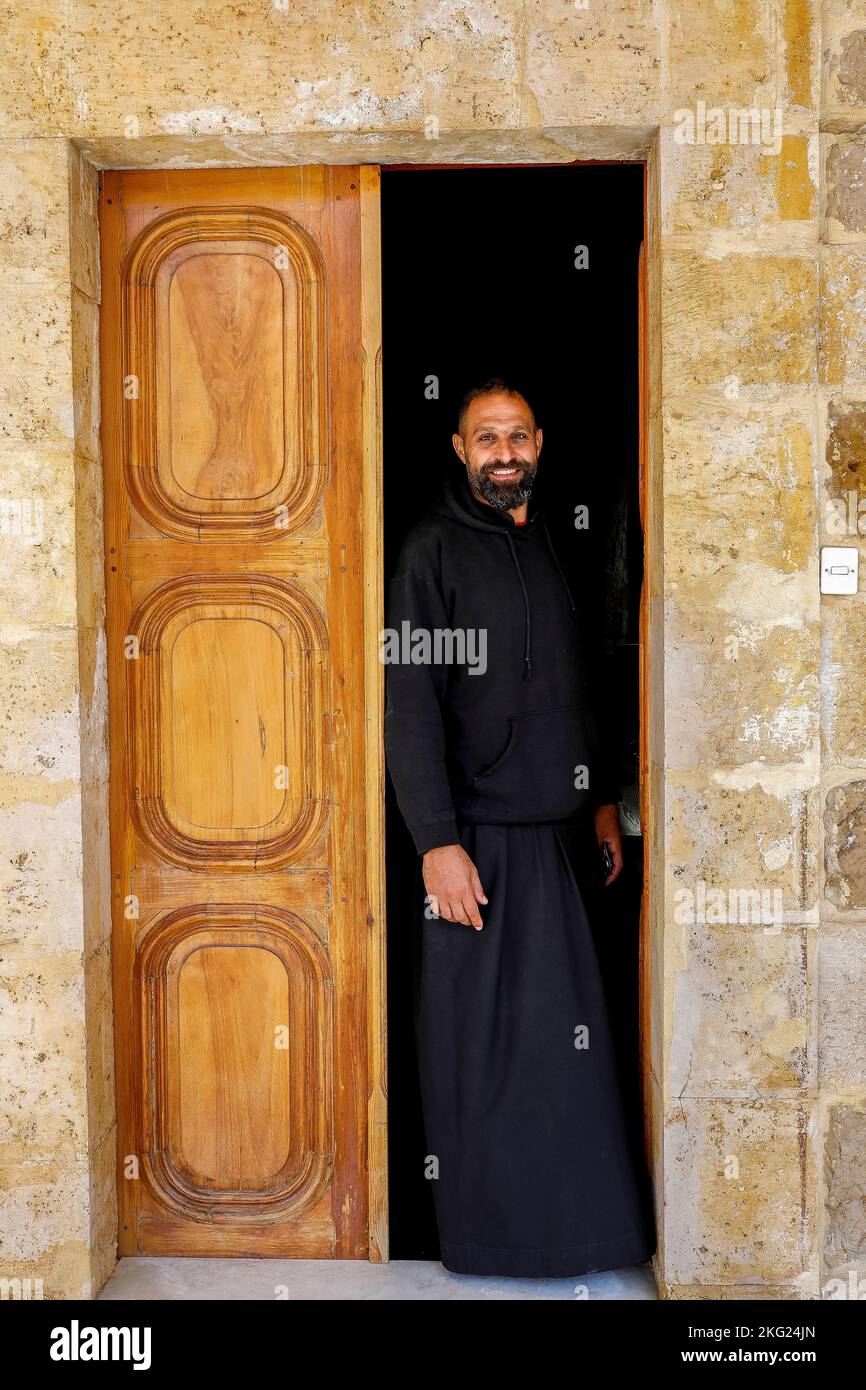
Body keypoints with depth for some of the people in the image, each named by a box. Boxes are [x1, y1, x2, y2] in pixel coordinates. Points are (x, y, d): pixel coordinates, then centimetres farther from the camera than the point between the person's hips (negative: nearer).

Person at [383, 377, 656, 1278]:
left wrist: (603, 797, 18)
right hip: (477, 835, -6)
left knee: (564, 1028, 12)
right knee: (481, 1036, 0)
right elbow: (410, 706, -14)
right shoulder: (433, 552, -7)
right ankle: (490, 1235, 12)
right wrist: (438, 841, -19)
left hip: (553, 830, 7)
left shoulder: (548, 547, 14)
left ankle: (571, 1220, 25)